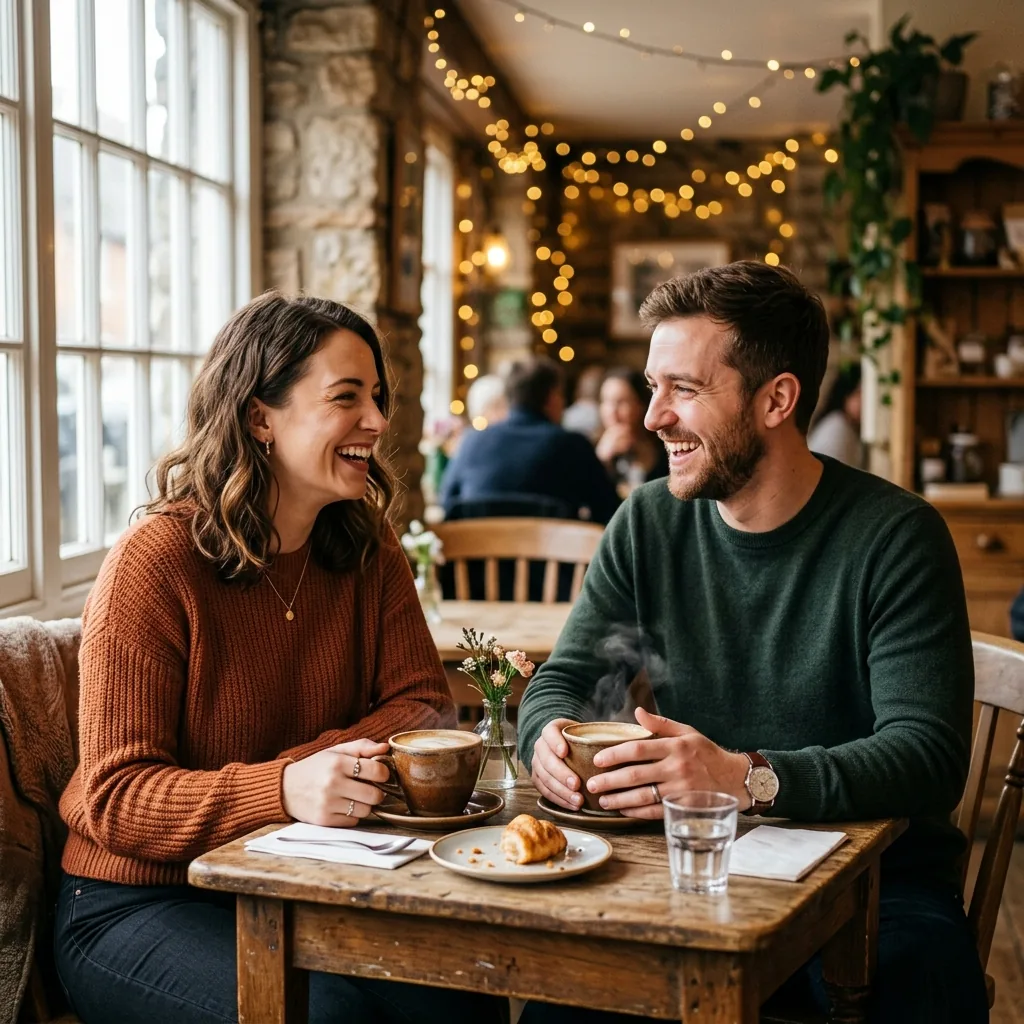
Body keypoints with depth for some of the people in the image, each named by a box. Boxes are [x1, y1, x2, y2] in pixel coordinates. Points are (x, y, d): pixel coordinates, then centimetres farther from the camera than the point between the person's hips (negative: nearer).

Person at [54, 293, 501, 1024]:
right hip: (140, 902, -5)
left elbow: (422, 704, 0)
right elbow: (116, 798, -17)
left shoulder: (365, 546, 3)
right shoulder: (154, 563, -16)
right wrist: (284, 790, -35)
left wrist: (319, 765, -21)